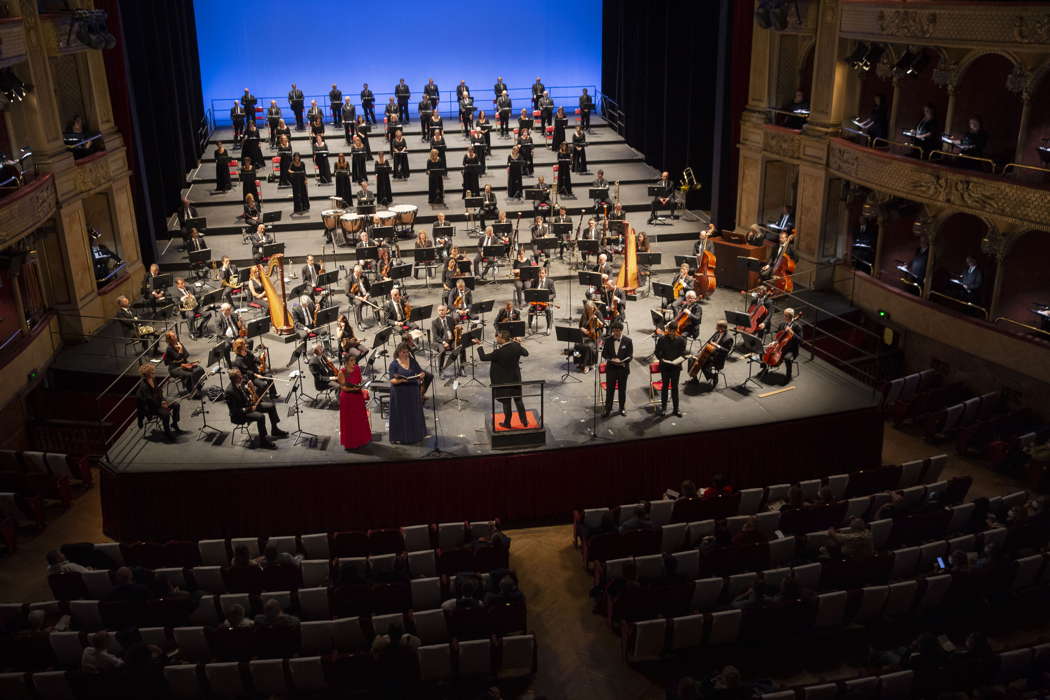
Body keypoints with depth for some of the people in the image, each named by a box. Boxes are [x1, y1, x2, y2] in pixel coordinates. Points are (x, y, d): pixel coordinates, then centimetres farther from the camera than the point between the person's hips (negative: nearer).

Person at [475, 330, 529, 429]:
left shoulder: (499, 352, -29)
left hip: (503, 381, -4)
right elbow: (526, 353, 5)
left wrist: (479, 345, -8)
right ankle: (524, 421, 26)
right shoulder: (516, 346, -14)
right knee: (518, 399, 19)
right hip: (515, 379, 4)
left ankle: (507, 423, 26)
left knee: (506, 402, 12)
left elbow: (483, 357, -20)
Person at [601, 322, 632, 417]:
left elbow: (630, 355, -4)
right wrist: (612, 359, -16)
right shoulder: (608, 340, 1)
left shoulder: (628, 341, -3)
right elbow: (604, 354, 3)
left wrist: (622, 361, -21)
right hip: (611, 368, 1)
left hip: (623, 368, 0)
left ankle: (622, 408, 24)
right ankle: (608, 409, 9)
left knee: (622, 389, 10)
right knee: (609, 389, 1)